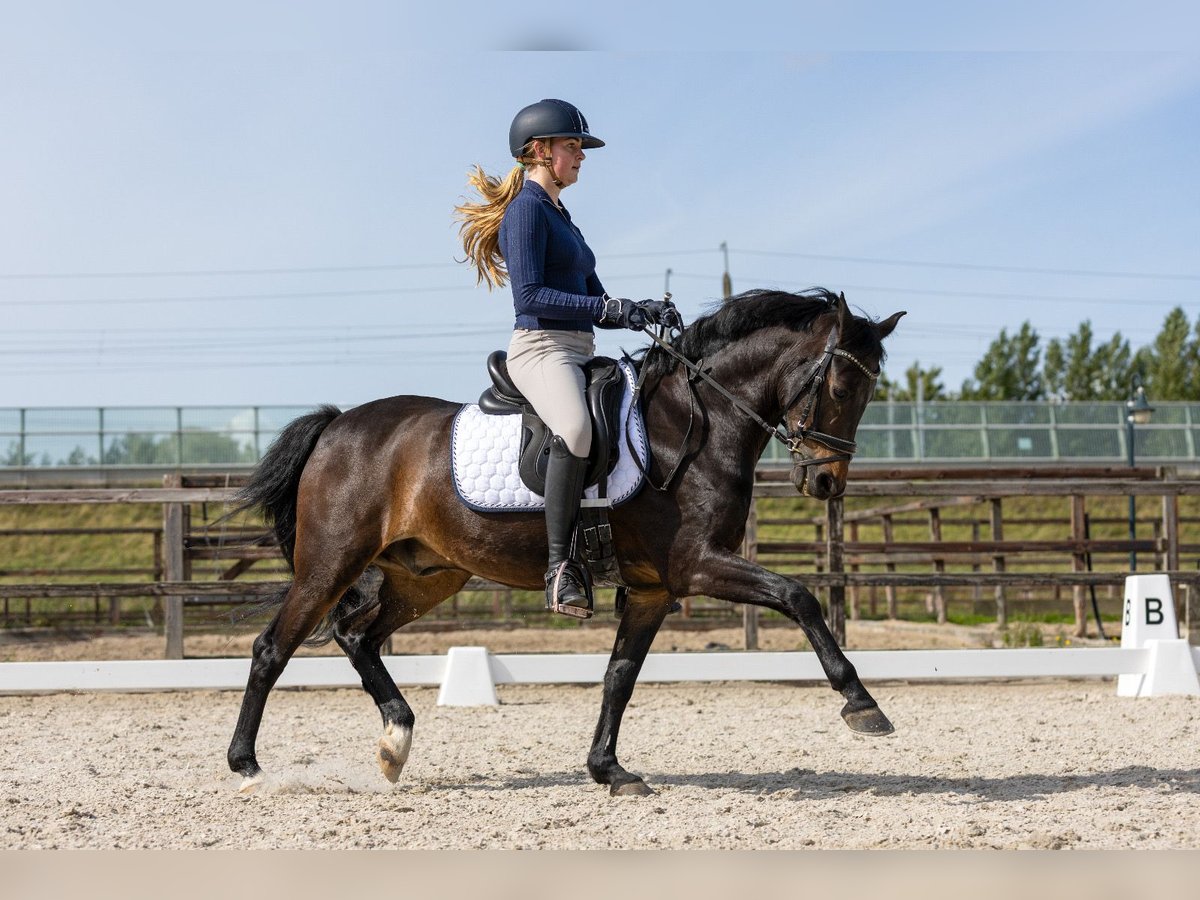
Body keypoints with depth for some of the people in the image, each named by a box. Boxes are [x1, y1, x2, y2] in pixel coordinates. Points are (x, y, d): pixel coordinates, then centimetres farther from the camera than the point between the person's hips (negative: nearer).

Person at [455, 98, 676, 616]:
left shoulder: (561, 218, 24)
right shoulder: (526, 209, -4)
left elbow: (596, 305, 22)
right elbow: (530, 295, -17)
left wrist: (644, 311, 3)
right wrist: (608, 308, -21)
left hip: (580, 353, 10)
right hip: (540, 348, -10)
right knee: (575, 430, -38)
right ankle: (560, 568, -36)